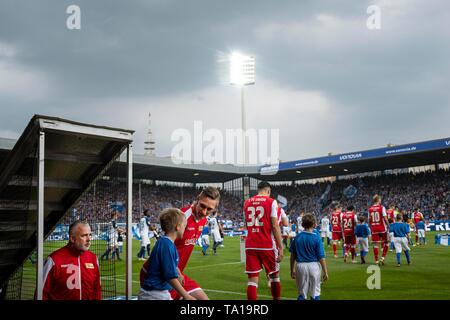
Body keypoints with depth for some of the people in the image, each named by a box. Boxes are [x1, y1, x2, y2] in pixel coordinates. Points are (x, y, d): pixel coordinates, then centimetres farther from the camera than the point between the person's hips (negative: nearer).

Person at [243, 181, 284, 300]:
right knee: (274, 276, 16)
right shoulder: (271, 202, -4)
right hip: (267, 245, -3)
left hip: (250, 246, 3)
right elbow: (275, 226, -10)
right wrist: (281, 248, -8)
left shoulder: (247, 203, 10)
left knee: (252, 280, 2)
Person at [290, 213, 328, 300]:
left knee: (301, 294, 11)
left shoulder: (297, 237, -1)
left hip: (300, 266, 2)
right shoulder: (317, 238, -9)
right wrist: (325, 272, -1)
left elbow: (292, 255, 4)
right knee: (315, 294, 11)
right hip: (314, 266, -2)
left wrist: (292, 270, 14)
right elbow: (321, 257, -10)